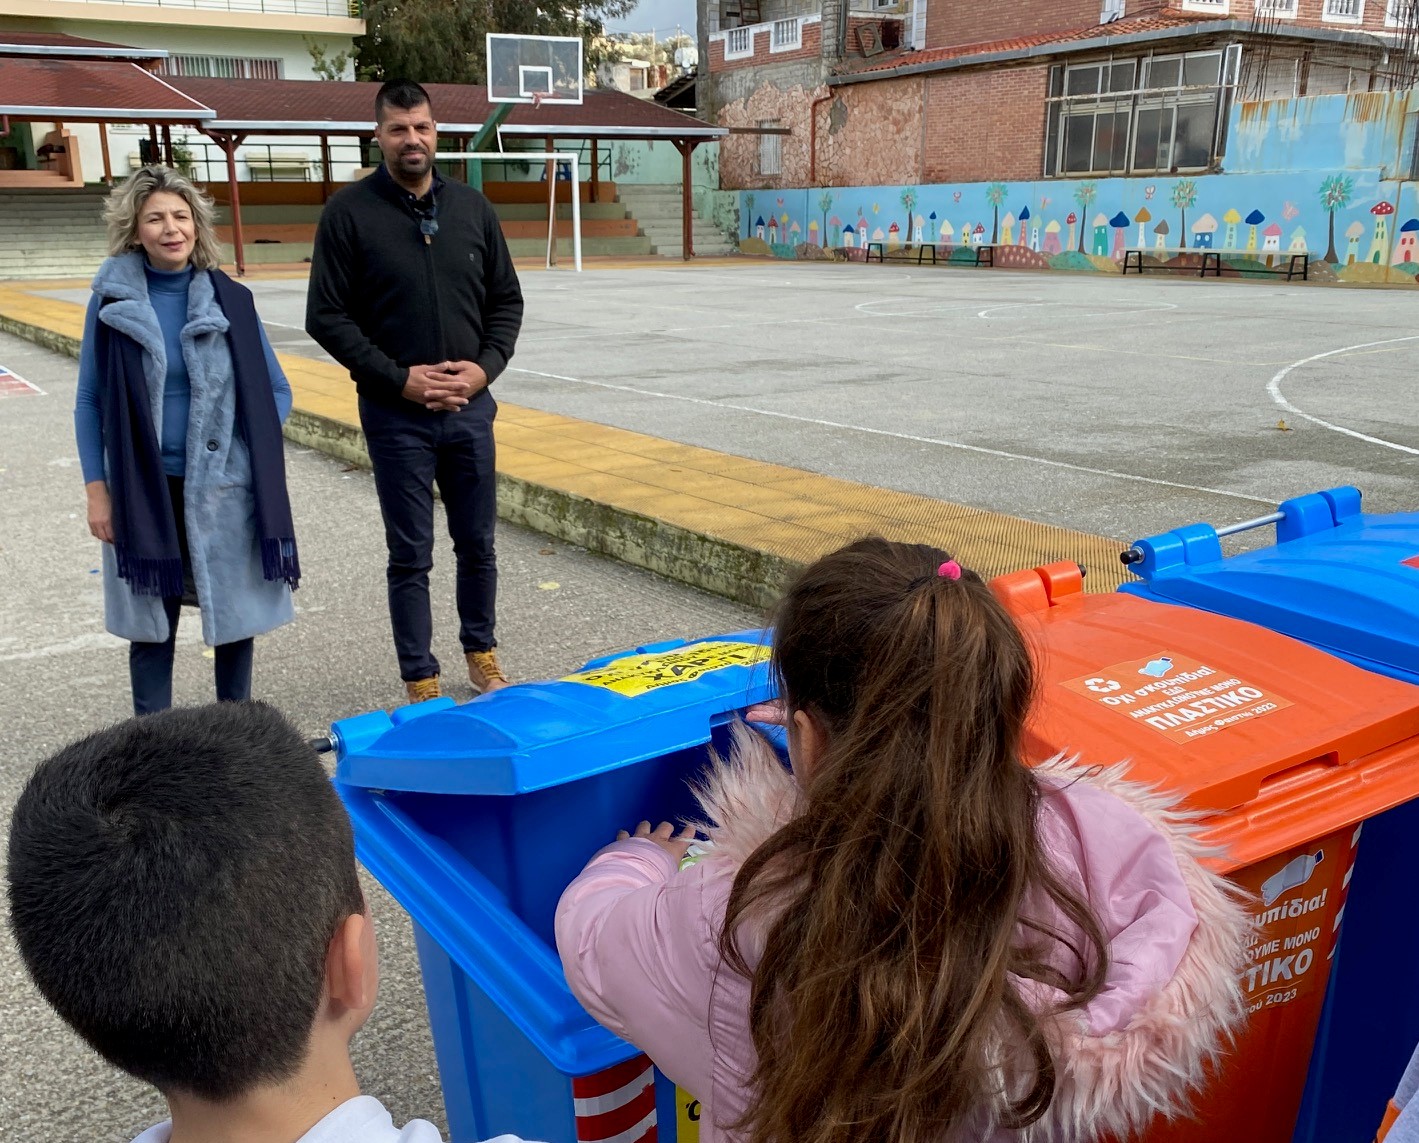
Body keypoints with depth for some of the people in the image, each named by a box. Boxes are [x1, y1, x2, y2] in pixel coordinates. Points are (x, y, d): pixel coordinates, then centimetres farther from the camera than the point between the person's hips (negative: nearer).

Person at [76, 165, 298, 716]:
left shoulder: (231, 300, 0)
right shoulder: (111, 302, -2)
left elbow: (275, 391, 6)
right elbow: (90, 402, 2)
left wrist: (247, 451, -7)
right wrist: (96, 490, -2)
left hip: (223, 488, 1)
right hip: (142, 490, 0)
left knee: (235, 613, 8)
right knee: (151, 624, 7)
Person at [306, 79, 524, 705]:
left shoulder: (472, 207, 6)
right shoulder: (349, 212, -5)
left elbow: (506, 300, 10)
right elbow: (327, 316, -6)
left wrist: (485, 366, -6)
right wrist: (399, 378, -14)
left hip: (470, 407, 3)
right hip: (395, 413, -3)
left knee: (477, 544, 14)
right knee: (411, 557, 5)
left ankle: (481, 651, 33)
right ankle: (420, 679, 18)